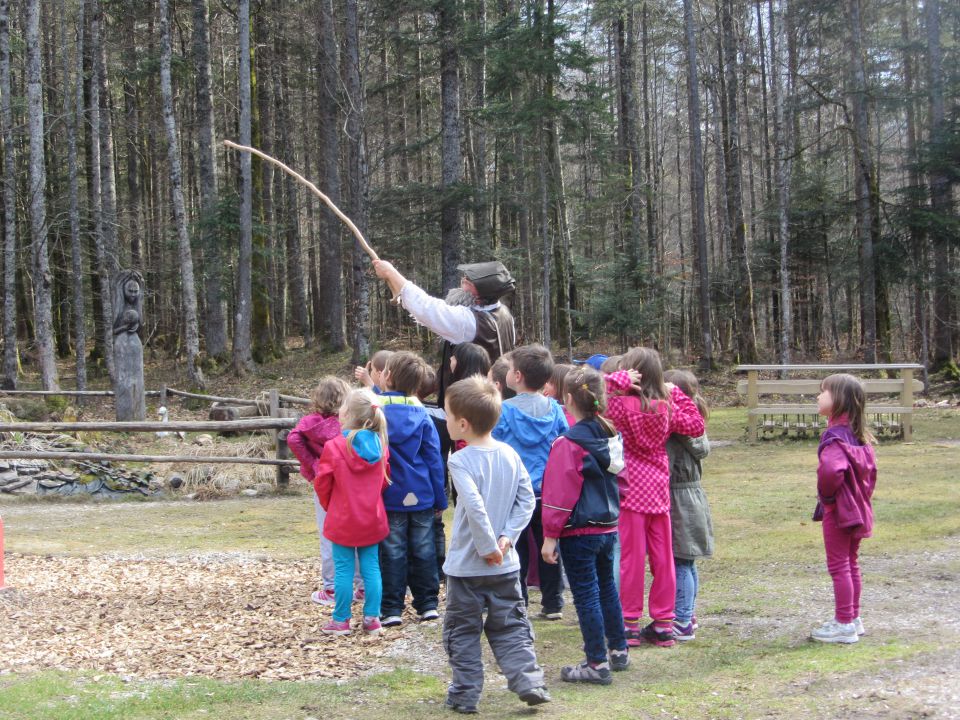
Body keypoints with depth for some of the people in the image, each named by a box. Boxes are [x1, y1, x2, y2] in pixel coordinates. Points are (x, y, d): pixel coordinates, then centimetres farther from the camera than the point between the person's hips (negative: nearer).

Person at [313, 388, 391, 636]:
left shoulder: (334, 446, -15)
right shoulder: (380, 445, -2)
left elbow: (322, 484, -6)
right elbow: (385, 480, 9)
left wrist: (330, 507, 12)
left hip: (343, 520, -4)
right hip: (372, 520, 4)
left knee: (344, 569, 4)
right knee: (371, 568, 9)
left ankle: (341, 620, 10)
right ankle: (372, 618, 11)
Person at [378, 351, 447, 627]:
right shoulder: (421, 413, -3)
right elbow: (434, 457, 0)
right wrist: (440, 498, 8)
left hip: (389, 497, -2)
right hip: (421, 496, 2)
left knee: (392, 553, 4)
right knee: (423, 551, 11)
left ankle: (392, 609, 5)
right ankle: (428, 604, 16)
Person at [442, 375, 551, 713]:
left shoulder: (461, 461, -18)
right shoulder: (510, 454, 1)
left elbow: (475, 508, -28)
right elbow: (527, 499, 0)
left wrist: (488, 546, -18)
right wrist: (507, 537, -4)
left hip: (466, 566, -5)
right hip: (505, 565, 5)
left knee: (462, 631, 9)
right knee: (510, 627, 15)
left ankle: (465, 694, 13)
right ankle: (529, 682, 4)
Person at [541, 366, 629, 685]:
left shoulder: (568, 443, -18)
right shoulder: (611, 435, 4)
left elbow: (559, 494, -17)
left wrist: (550, 536, -13)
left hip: (579, 532, -8)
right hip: (608, 526, 8)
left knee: (586, 595, -1)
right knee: (607, 588, 21)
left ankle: (597, 664, 3)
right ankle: (618, 650, 31)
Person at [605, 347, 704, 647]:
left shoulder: (622, 404, -13)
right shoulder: (667, 406, 2)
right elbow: (696, 426, 15)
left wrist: (616, 380, -14)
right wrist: (677, 394, 14)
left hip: (631, 490, -5)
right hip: (659, 489, 5)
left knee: (631, 557, 1)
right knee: (662, 557, 9)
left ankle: (629, 623, 6)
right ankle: (663, 624, 16)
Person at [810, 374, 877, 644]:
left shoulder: (835, 436, -22)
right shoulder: (860, 436, 7)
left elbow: (831, 469, -39)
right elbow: (870, 469, 15)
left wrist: (825, 496, -22)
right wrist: (863, 496, 17)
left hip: (838, 511, -9)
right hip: (858, 508, 9)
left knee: (839, 567, 0)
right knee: (851, 564, 18)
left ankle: (844, 625, 6)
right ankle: (853, 619, 28)